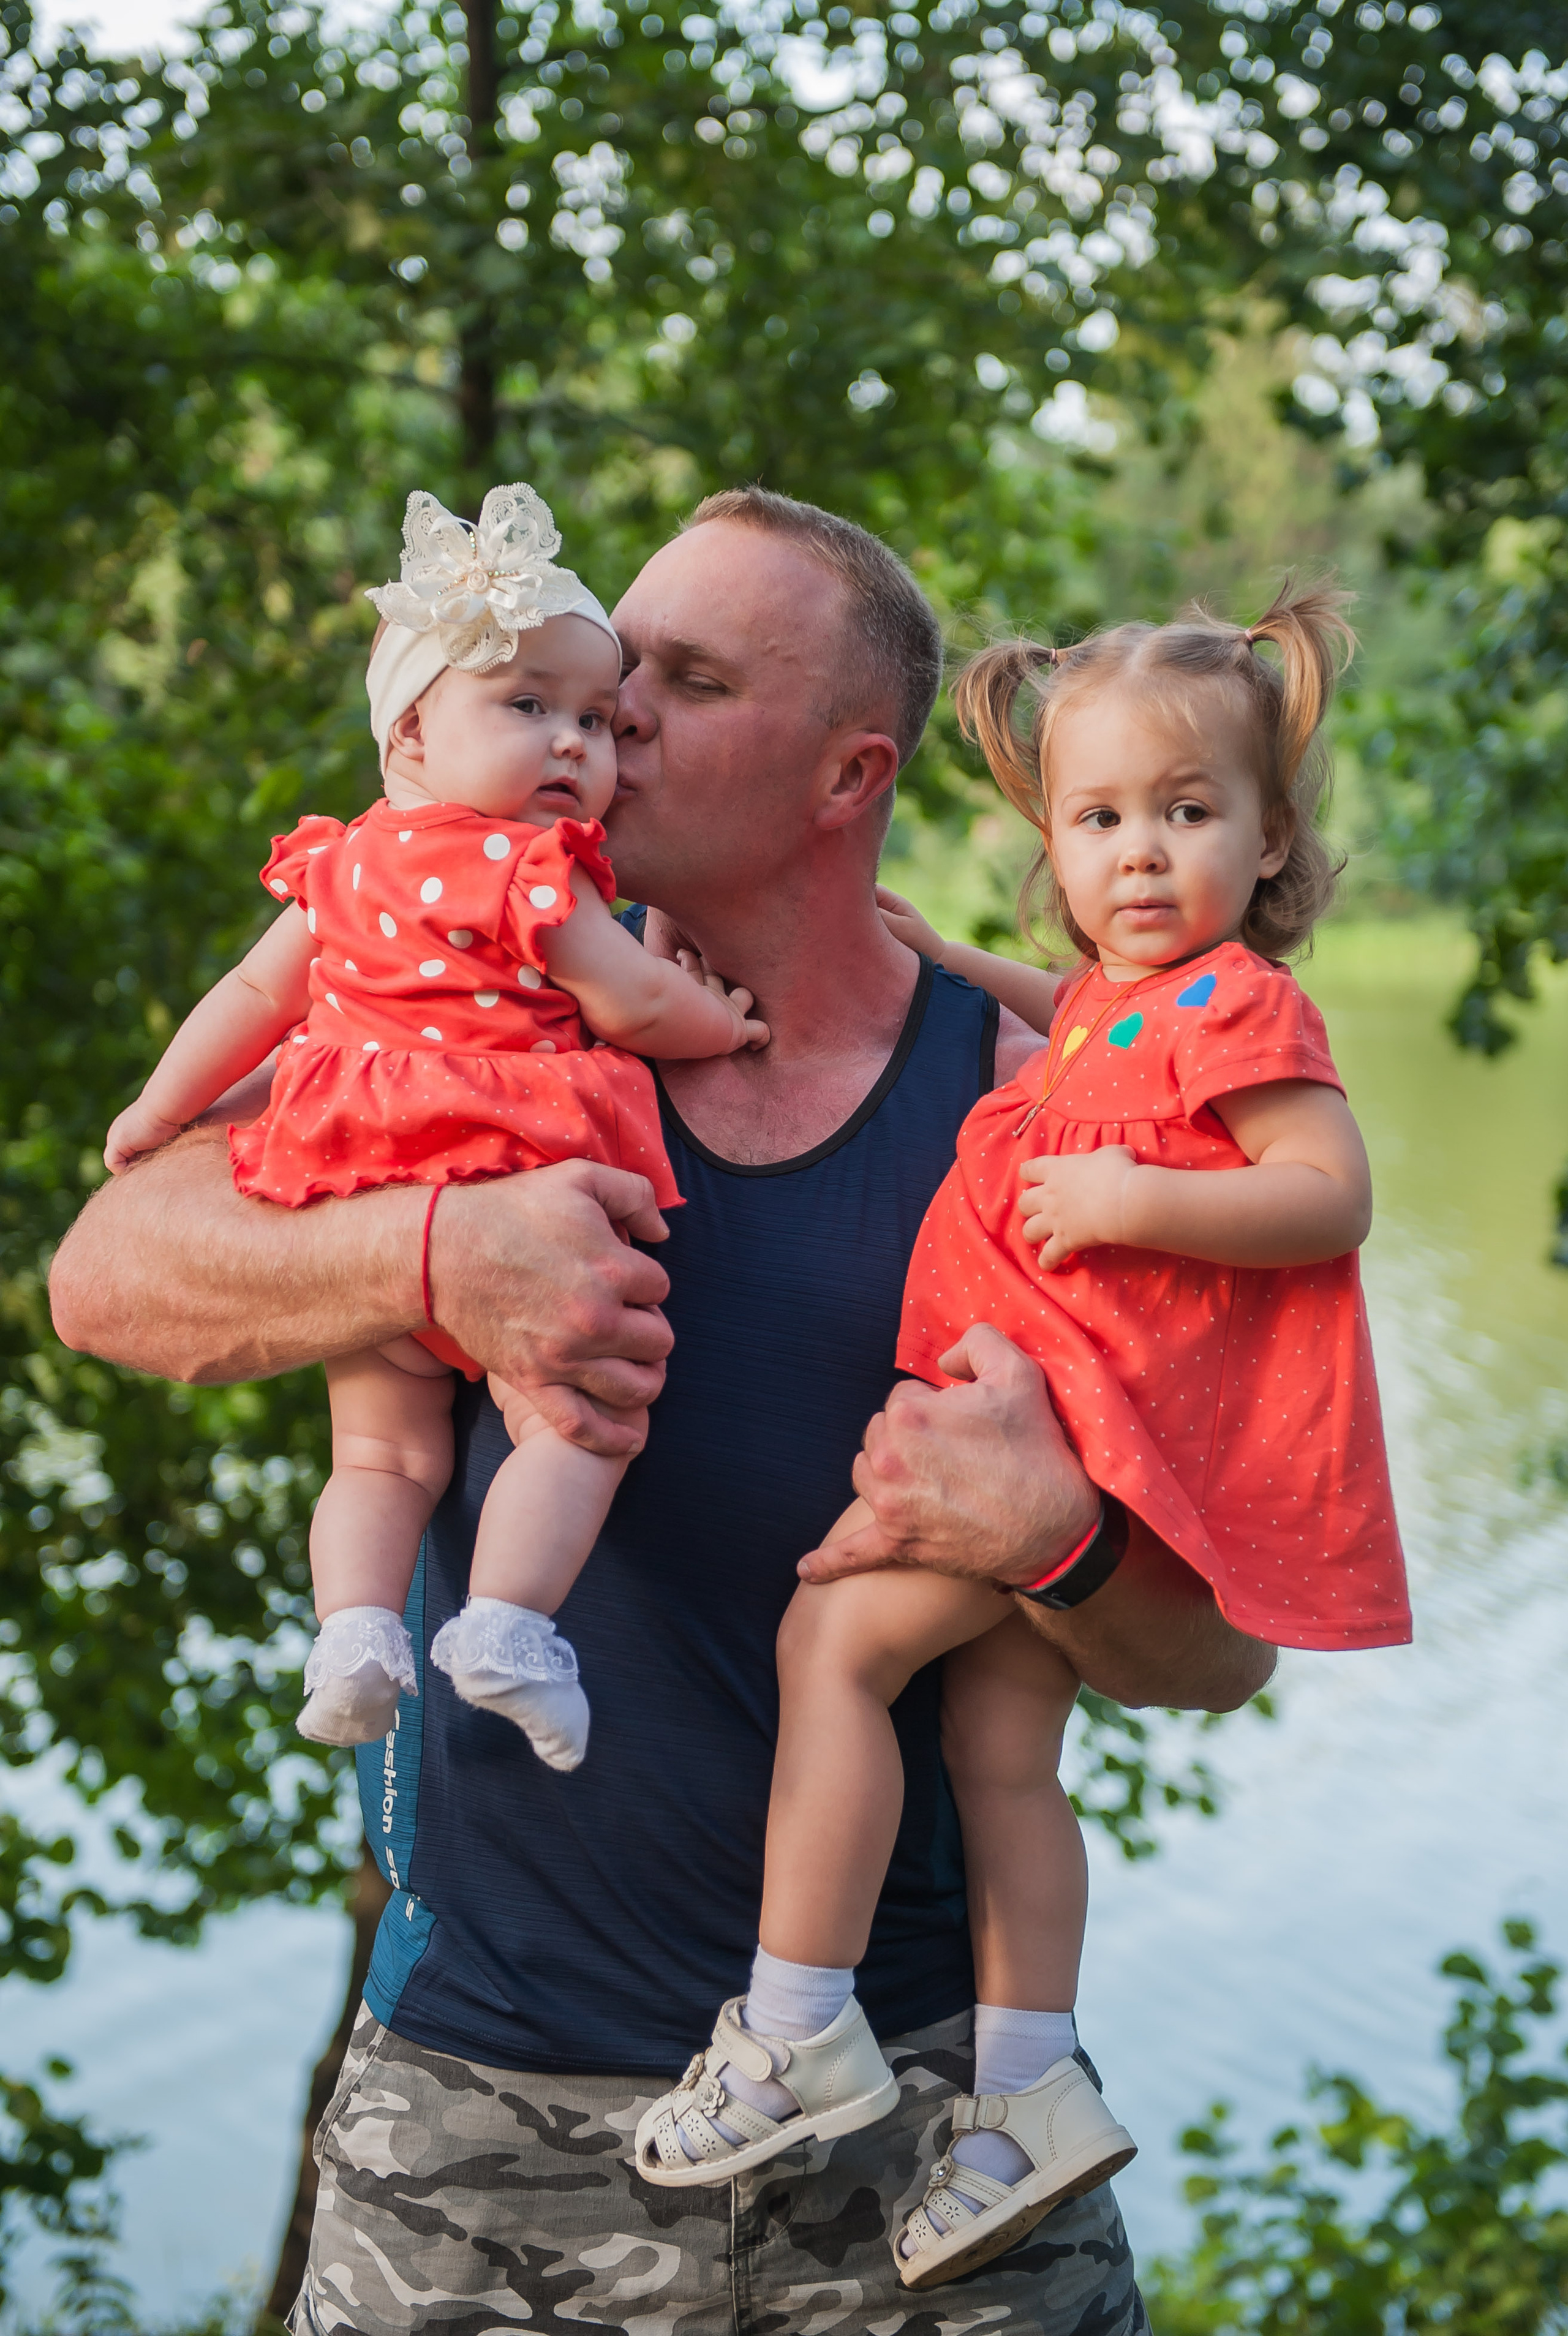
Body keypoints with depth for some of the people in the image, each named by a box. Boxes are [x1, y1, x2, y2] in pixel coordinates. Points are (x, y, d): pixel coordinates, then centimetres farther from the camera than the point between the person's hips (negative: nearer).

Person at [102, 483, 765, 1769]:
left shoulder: (343, 864, 13)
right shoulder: (534, 870, -6)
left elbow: (254, 997, 18)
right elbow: (631, 1004, -6)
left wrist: (159, 1112, 30)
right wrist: (720, 1020, 14)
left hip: (359, 1214, 6)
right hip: (509, 1190, -6)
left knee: (383, 1449, 13)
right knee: (575, 1420, -2)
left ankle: (356, 1623, -5)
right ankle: (505, 1618, -17)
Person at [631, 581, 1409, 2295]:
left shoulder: (1238, 1006, -10)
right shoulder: (1120, 1000, 17)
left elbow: (1335, 1195, -17)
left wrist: (1135, 1201, -25)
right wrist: (942, 961, 29)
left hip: (1082, 1409, -10)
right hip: (1046, 1413, 10)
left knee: (835, 1632, -14)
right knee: (999, 1742, 9)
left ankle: (799, 2027, -8)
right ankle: (1028, 2092, 16)